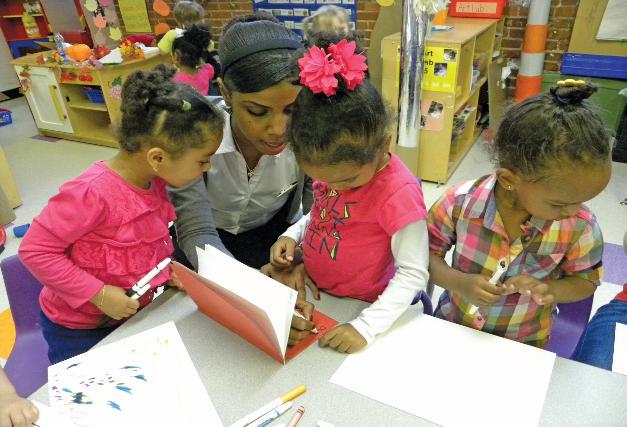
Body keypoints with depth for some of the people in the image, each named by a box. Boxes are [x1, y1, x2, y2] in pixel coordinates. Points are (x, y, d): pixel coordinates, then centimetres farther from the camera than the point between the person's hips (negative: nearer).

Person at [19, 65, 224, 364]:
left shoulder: (156, 180, -8)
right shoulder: (92, 193, -33)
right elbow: (35, 250, -25)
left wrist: (165, 269, -7)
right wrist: (98, 294, -25)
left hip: (132, 314, 7)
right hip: (78, 329, -6)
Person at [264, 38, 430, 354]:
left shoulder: (399, 193, -26)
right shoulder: (330, 164, -6)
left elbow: (414, 274, -21)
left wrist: (366, 326, -27)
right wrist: (291, 236, -6)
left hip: (356, 308, -6)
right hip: (311, 293, 6)